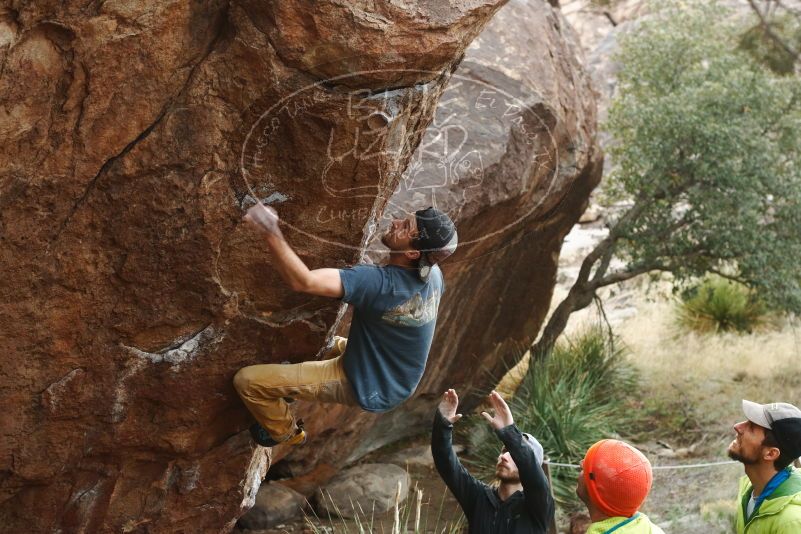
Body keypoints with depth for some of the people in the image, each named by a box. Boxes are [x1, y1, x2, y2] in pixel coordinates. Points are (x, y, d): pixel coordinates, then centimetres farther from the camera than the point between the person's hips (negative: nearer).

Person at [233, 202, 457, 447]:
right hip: (399, 385, 8)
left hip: (363, 388, -8)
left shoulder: (380, 282, -36)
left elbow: (303, 281, -46)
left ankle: (287, 432, 20)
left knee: (247, 380, -5)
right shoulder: (434, 273, -12)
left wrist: (270, 232, -43)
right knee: (336, 343, 39)